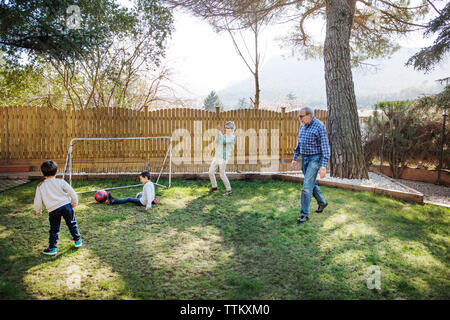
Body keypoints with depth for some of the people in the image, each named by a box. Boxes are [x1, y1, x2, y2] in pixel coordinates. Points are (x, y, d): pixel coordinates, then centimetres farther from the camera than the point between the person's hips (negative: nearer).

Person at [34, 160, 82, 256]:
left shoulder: (40, 186, 5)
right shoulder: (60, 182, 1)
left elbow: (37, 201, 7)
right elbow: (71, 192, 0)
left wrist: (38, 210, 24)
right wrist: (75, 202, 15)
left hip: (53, 210, 0)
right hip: (66, 205, 0)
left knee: (54, 229, 12)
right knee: (72, 224, 16)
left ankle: (52, 248, 13)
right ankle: (78, 241, 25)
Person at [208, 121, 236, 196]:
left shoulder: (233, 138, -6)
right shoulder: (224, 136, 16)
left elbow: (223, 141, -21)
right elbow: (216, 142, 1)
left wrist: (220, 132, -20)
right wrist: (218, 132, -11)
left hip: (223, 157, -7)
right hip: (217, 156, 7)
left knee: (222, 175, -6)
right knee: (211, 172, 7)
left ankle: (229, 190, 8)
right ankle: (214, 187, 27)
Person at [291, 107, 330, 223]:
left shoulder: (319, 126, -17)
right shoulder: (302, 126, 7)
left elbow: (325, 147, -19)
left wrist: (324, 166, -24)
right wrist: (295, 158, 14)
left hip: (315, 159, -8)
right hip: (304, 159, 8)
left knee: (307, 186, -12)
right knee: (311, 184, 19)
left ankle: (304, 214, -4)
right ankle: (322, 202, 42)